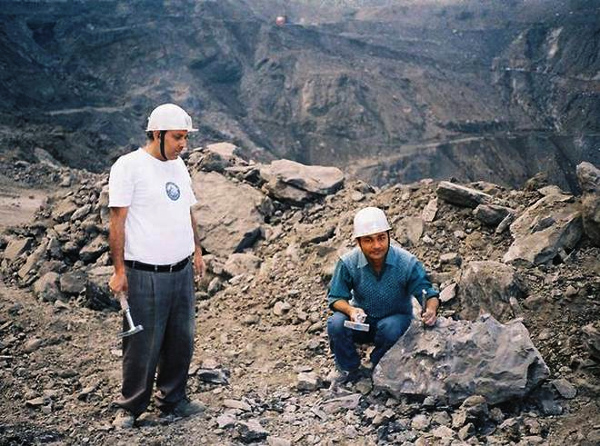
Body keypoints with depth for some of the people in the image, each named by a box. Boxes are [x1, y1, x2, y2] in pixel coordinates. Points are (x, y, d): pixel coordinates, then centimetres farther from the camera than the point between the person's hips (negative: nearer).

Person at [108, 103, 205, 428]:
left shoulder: (178, 165, 14)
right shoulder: (129, 166, -9)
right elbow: (117, 221, -11)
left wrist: (197, 250, 21)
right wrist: (119, 270, -13)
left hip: (182, 271, 7)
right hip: (145, 275, -7)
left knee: (181, 341, 13)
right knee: (142, 346, 1)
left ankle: (173, 399, 28)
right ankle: (130, 407, 19)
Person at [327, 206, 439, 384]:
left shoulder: (407, 262, -20)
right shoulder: (348, 263, -18)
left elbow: (428, 293, -16)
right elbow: (336, 298, -12)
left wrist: (431, 310, -41)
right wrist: (351, 310, -35)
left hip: (396, 318, -1)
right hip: (362, 320, 1)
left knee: (390, 328, -36)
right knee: (336, 324, -28)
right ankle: (350, 369, 1)